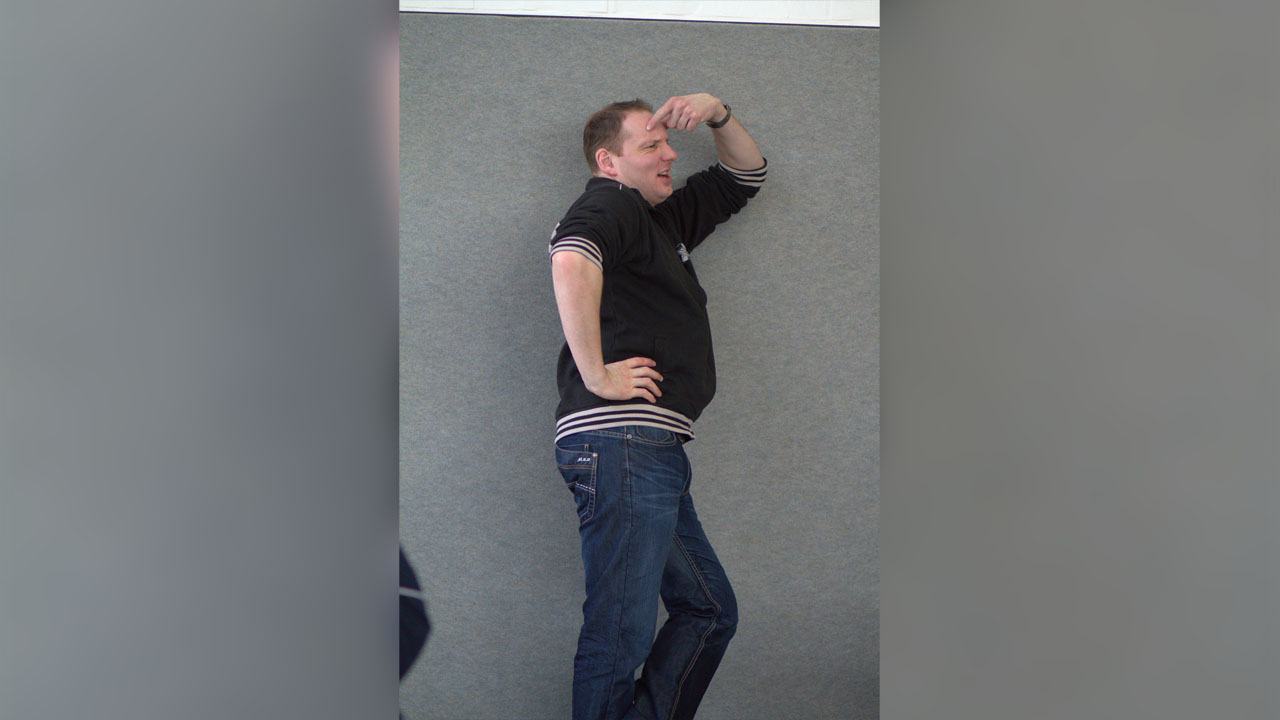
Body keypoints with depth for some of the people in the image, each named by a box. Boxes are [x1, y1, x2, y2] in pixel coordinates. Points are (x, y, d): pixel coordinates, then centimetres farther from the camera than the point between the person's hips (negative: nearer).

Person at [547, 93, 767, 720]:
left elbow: (745, 176, 37)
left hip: (654, 450, 10)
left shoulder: (665, 217, 25)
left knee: (709, 610, 14)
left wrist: (718, 114, 19)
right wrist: (595, 374, -24)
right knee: (621, 635, -10)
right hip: (622, 441, -10)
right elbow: (571, 264, -27)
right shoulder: (608, 205, -4)